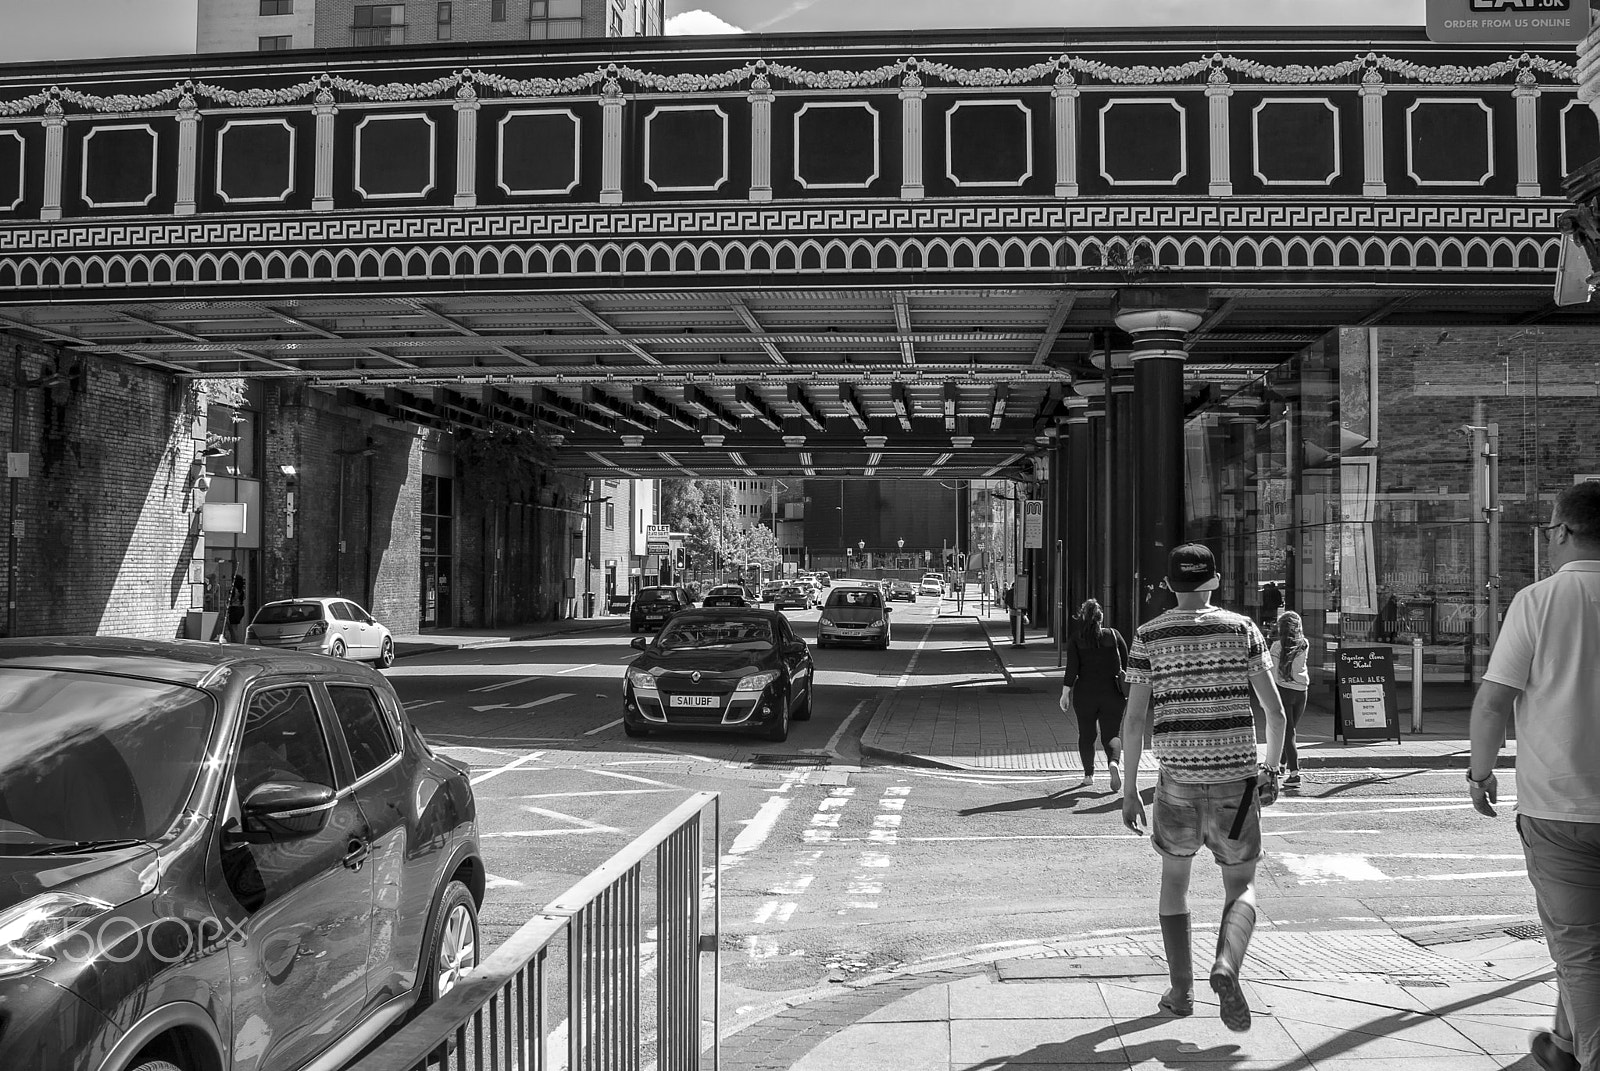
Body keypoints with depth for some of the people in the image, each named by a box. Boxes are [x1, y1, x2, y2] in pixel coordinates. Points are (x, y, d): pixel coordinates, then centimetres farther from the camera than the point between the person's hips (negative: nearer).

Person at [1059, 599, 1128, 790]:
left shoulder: (1076, 639, -3)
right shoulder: (1114, 635, -1)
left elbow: (1071, 668, -10)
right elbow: (1126, 664, 0)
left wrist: (1065, 693, -7)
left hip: (1085, 693, 0)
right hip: (1111, 693, 0)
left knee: (1086, 735, 15)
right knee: (1110, 735, 4)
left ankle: (1088, 775, 17)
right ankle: (1113, 762, -25)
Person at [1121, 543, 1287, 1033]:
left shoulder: (1148, 636, 1)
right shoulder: (1242, 629, 3)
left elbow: (1134, 718, -3)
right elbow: (1275, 711, 2)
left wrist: (1129, 789, 3)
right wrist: (1271, 768, 16)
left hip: (1178, 777, 0)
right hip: (1236, 776, 0)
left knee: (1174, 878, 20)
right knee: (1242, 886, 11)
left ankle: (1181, 990, 20)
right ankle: (1226, 967, -16)